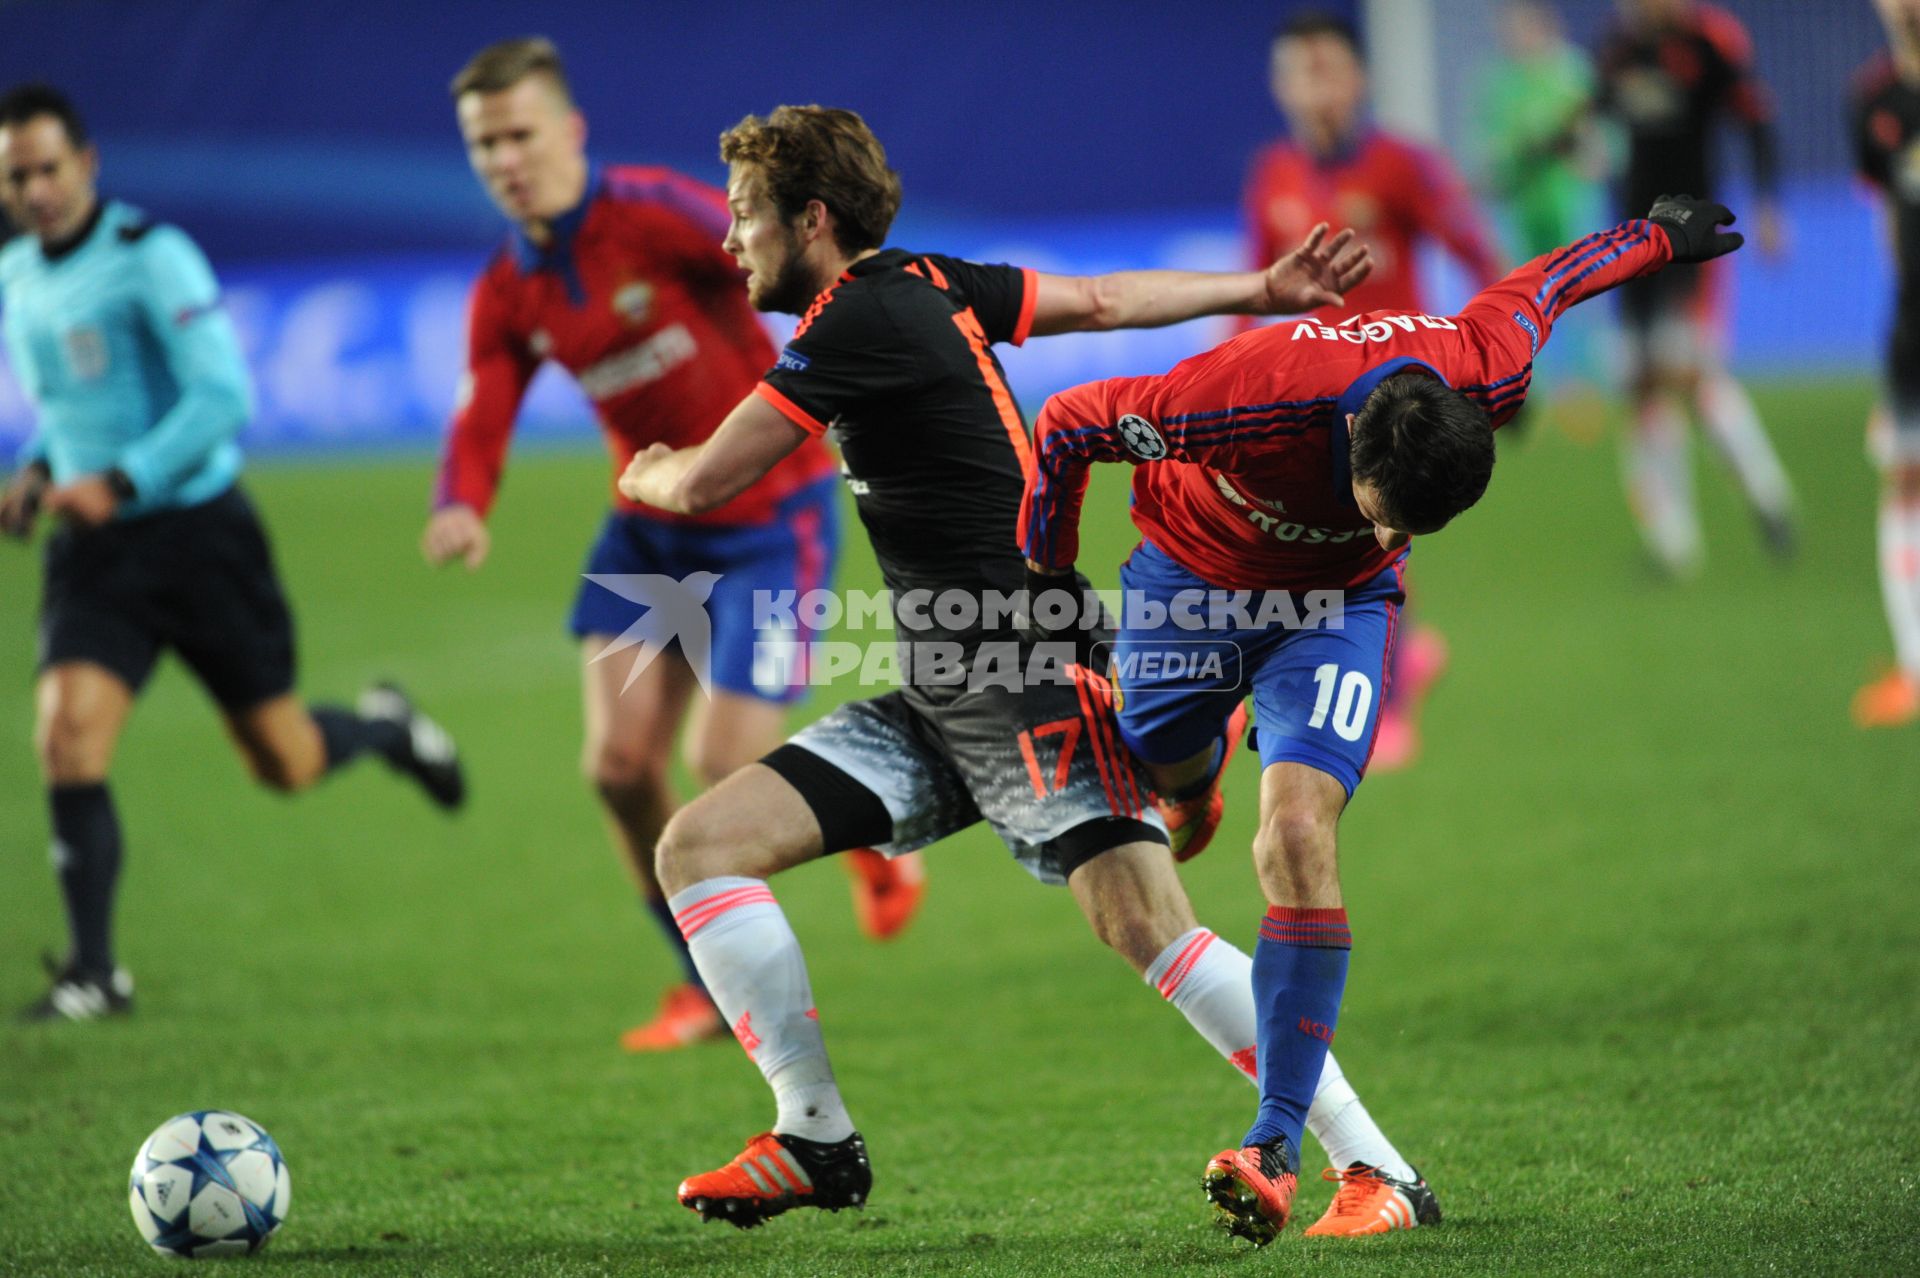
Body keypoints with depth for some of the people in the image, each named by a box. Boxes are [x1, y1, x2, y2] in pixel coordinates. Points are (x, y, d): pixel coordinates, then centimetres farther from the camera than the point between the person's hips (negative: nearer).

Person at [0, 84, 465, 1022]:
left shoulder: (150, 257, -13)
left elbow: (221, 394, -19)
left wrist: (120, 481, -28)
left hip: (196, 530, -5)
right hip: (93, 553, 5)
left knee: (284, 764, 2)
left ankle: (381, 727, 39)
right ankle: (92, 971, -12)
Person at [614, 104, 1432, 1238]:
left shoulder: (865, 316, -13)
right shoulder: (929, 286, 13)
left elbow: (706, 484, -9)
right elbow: (1106, 301, 23)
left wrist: (645, 473, 14)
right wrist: (1266, 289, 34)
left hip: (1025, 679, -10)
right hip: (935, 704, 10)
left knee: (1149, 925, -20)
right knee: (700, 846, -1)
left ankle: (1377, 1167, -15)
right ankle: (818, 1140, 3)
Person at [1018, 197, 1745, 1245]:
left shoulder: (1484, 376, -32)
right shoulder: (1243, 399, -41)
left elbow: (1544, 283, -8)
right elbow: (1062, 428, -22)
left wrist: (1662, 237, 13)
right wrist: (1046, 578, -7)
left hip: (1340, 603, 0)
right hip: (1193, 578, 0)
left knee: (1297, 836, -19)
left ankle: (1277, 1142, -20)